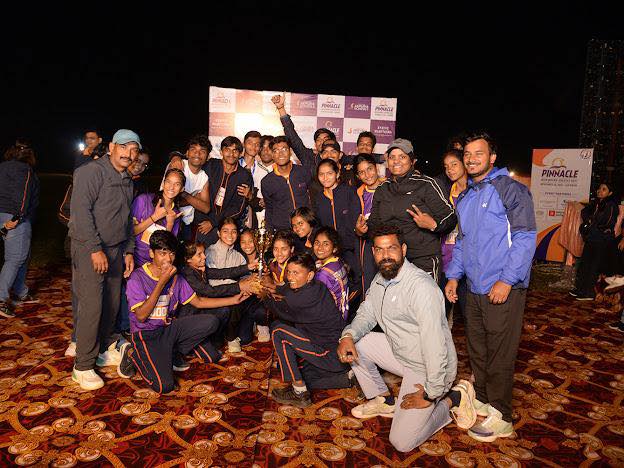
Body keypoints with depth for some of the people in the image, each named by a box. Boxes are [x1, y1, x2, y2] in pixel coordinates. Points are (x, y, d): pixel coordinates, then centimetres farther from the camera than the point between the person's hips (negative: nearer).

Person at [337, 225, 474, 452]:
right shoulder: (379, 280, 1)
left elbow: (435, 343, -30)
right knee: (355, 343, 1)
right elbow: (366, 314, 10)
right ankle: (385, 401, 16)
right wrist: (348, 335, -12)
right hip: (399, 353, 8)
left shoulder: (421, 286, -29)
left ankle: (453, 399, 9)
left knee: (402, 442, -11)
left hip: (428, 367, -8)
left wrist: (431, 393, -23)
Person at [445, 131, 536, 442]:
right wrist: (454, 275, 14)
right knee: (476, 349, 15)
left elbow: (525, 237, -13)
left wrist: (506, 280, -18)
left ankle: (501, 418, 16)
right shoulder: (464, 198, 15)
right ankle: (482, 400, 33)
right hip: (474, 288, 7)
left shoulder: (509, 189, -8)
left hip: (503, 288, -7)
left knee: (500, 354, 2)